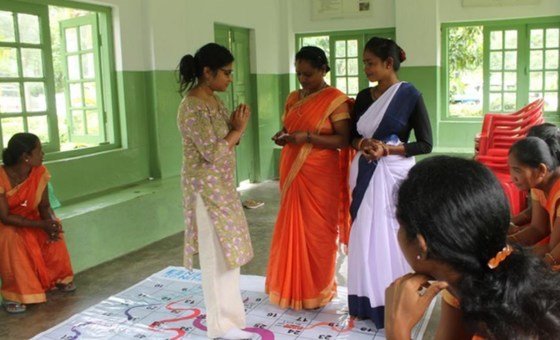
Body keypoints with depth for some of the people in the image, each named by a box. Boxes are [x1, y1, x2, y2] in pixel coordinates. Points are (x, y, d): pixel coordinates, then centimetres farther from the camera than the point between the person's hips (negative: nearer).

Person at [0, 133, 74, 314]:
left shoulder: (40, 172, -12)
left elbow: (44, 205, -6)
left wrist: (51, 222, -28)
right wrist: (42, 224, -33)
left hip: (30, 220, 5)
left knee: (54, 230, -20)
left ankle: (60, 277, 1)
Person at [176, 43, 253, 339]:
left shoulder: (212, 99, 9)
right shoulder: (193, 107, -20)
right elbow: (213, 152, -23)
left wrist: (235, 126, -4)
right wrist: (238, 129, -12)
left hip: (222, 185, 10)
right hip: (206, 187, -9)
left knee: (225, 247, 19)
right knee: (216, 252, -1)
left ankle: (224, 307, 36)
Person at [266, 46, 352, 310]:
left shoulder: (335, 100, -9)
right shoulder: (293, 98, 11)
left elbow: (343, 140, -14)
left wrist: (308, 137, -23)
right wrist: (283, 136, -3)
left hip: (320, 176, -6)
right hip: (292, 172, 6)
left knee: (317, 230, 3)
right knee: (292, 227, 10)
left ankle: (316, 290, 19)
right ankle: (292, 287, 25)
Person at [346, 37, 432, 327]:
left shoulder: (410, 95, -7)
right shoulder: (364, 96, 8)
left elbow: (425, 144, -8)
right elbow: (352, 136, 13)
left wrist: (386, 149, -16)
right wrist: (363, 144, -9)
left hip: (394, 174, -5)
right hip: (365, 174, 5)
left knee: (391, 237, 1)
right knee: (365, 236, 8)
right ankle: (367, 301, 20)